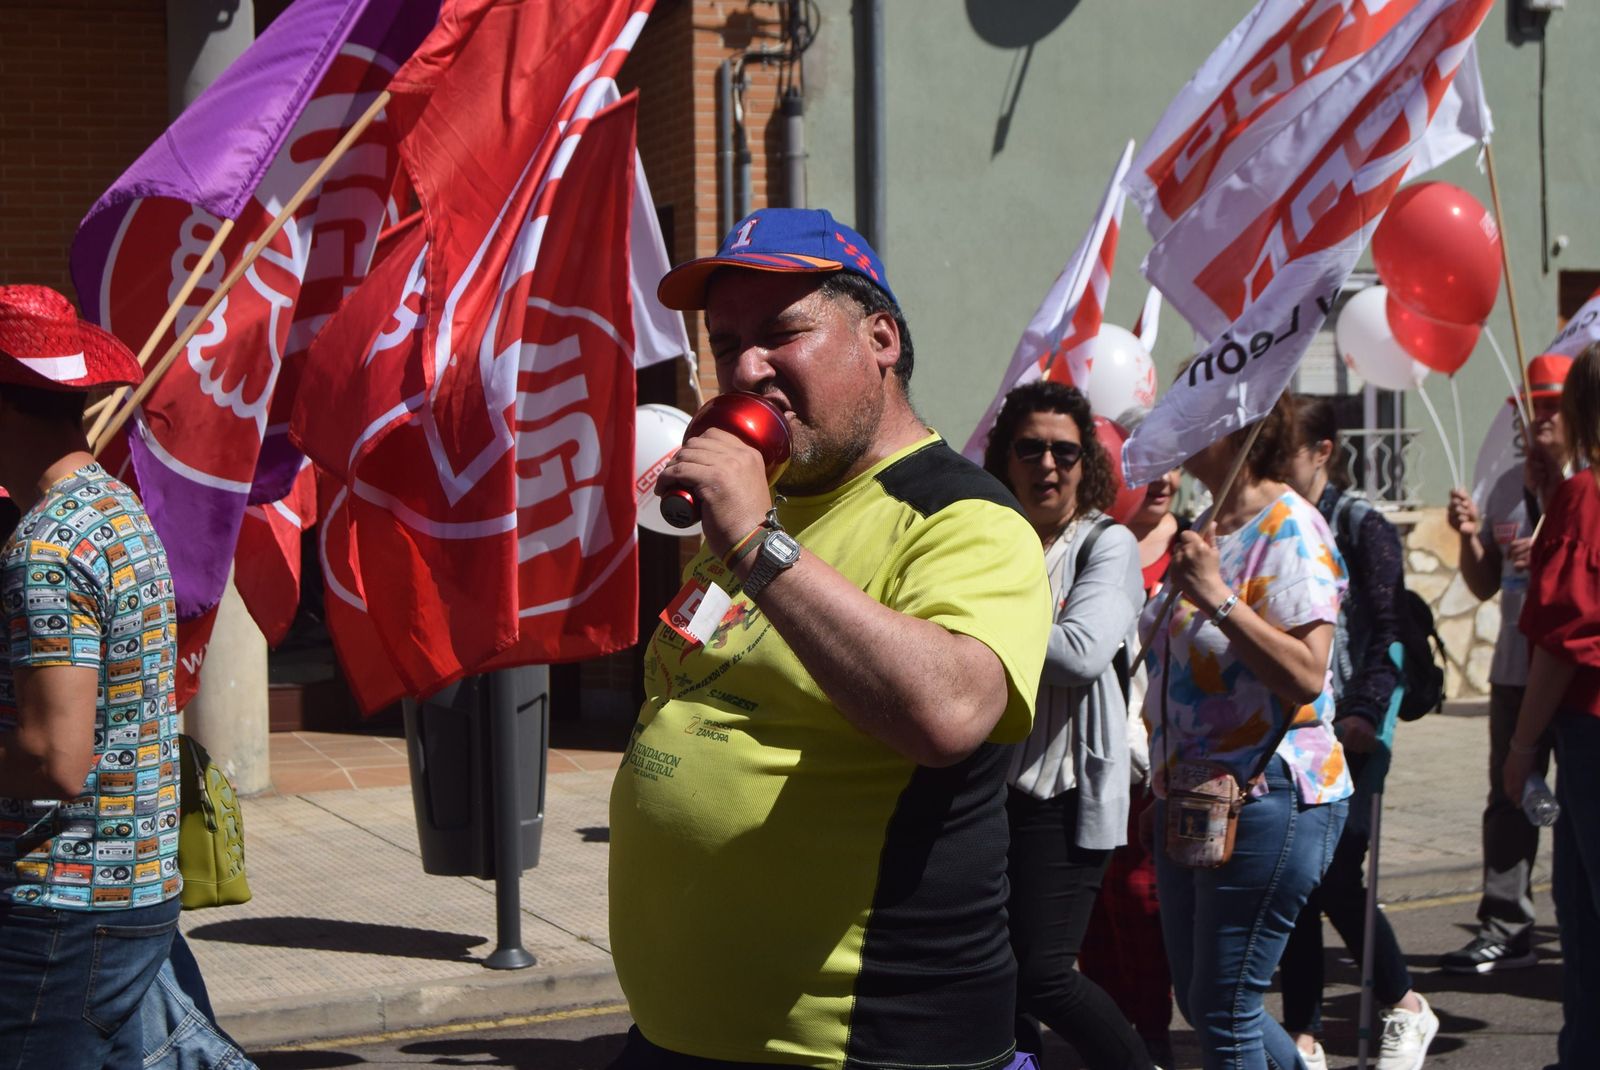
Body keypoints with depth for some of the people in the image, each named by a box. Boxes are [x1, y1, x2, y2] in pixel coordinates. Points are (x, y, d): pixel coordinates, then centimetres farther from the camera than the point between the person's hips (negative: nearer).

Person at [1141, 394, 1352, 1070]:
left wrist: (1219, 598, -28)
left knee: (1224, 1012, -3)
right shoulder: (1205, 528, 13)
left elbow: (1306, 677, -24)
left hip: (1268, 796, -9)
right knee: (1197, 1000, 14)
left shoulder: (1290, 529, -14)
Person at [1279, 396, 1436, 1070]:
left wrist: (1365, 714, -17)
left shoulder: (1362, 528, -3)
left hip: (1350, 733, -5)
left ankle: (1406, 1010, 13)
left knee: (1333, 879, -10)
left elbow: (1388, 634, -7)